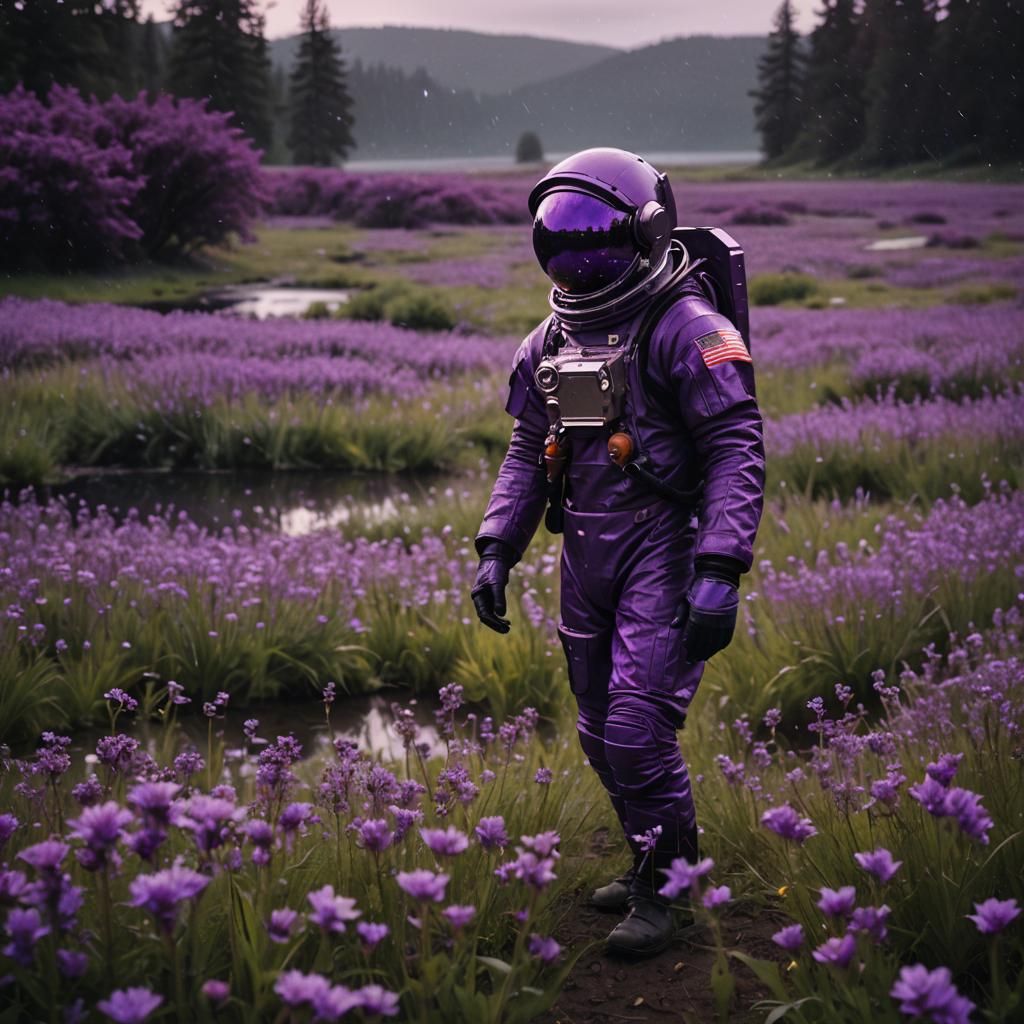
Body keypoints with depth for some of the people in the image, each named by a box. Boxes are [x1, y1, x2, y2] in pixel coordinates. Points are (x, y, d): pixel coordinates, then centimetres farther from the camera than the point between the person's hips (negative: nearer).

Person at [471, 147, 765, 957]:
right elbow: (528, 454, 17)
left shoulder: (685, 327, -13)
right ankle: (655, 857, 33)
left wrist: (720, 575, -24)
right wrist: (496, 551, 7)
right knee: (601, 734, 13)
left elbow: (739, 452, -17)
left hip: (666, 547, -7)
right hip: (587, 555, 7)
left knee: (638, 730, -11)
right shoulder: (552, 341, 10)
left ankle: (660, 893, 8)